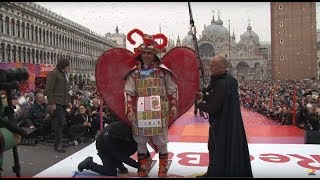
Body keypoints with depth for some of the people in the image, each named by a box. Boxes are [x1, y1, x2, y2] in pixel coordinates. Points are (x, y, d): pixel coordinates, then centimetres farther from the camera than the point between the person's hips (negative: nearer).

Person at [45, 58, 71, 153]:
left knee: (61, 122, 8)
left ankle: (58, 142, 17)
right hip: (57, 102, -8)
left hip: (64, 102, 8)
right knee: (60, 122, -8)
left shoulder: (64, 74, 19)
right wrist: (51, 103, -16)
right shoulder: (53, 73, -6)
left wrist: (68, 101, 13)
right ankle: (57, 145, -1)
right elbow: (48, 89, -12)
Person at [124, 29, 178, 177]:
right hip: (140, 113, 2)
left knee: (161, 141, 6)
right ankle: (142, 167, 27)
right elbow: (128, 92, 2)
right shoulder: (134, 72, 3)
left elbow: (173, 90, 4)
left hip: (159, 112, -1)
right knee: (141, 141, 11)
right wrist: (129, 110, -4)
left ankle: (163, 168, 23)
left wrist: (173, 107, 1)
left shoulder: (163, 70, 0)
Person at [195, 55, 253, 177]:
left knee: (218, 151, 7)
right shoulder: (229, 80, 3)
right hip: (230, 123, 10)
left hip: (222, 125, -10)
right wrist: (205, 96, 2)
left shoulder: (221, 84, -27)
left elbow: (213, 108, -25)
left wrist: (200, 104, -7)